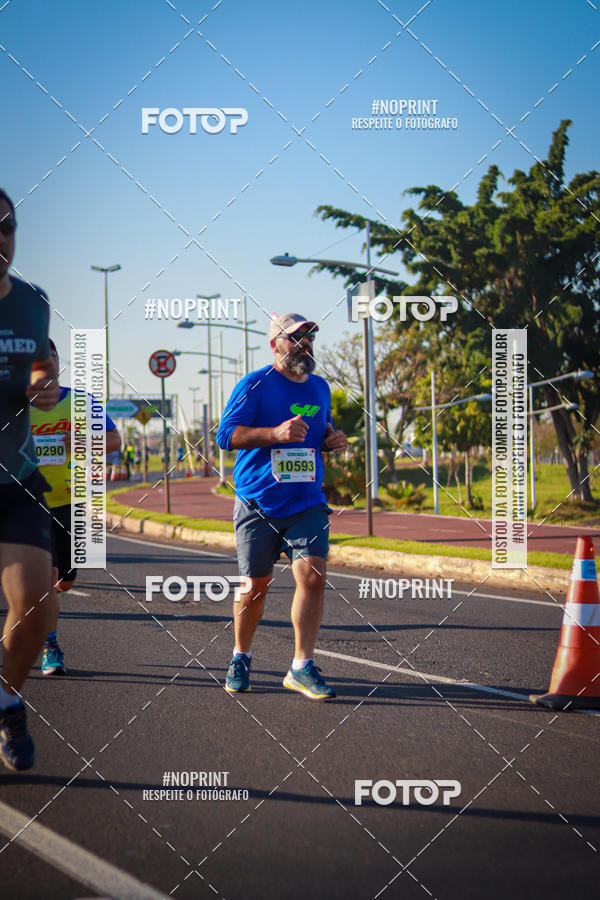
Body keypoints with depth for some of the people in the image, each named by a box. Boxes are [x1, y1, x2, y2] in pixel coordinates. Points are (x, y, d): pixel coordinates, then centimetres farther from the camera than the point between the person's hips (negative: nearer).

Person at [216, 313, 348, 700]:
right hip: (258, 504, -3)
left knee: (312, 576, -13)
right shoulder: (255, 385, -5)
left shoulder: (320, 388, 14)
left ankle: (302, 668, -8)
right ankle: (241, 658, 28)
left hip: (308, 502, 4)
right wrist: (276, 433, -24)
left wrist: (334, 440, 6)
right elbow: (226, 434, -12)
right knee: (255, 585, 5)